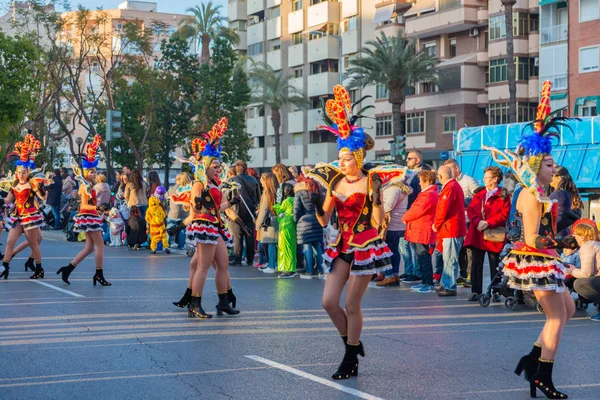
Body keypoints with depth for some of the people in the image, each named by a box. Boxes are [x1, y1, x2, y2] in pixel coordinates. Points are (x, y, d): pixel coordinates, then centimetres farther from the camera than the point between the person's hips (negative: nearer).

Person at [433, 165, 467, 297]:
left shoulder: (449, 188, -17)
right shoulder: (455, 185, 16)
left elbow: (443, 209, -20)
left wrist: (436, 225, -6)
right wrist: (438, 224, 14)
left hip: (451, 229, -11)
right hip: (457, 228, 11)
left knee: (450, 260, -6)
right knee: (448, 259, 16)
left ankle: (449, 287, -2)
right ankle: (446, 285, 23)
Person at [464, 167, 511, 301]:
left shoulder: (503, 195, -1)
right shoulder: (479, 195, 15)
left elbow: (504, 214, -10)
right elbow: (470, 210, 7)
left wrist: (488, 223, -17)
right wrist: (477, 222, -12)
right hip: (477, 234, 5)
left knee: (495, 265, 3)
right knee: (476, 264, 3)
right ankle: (476, 291, 9)